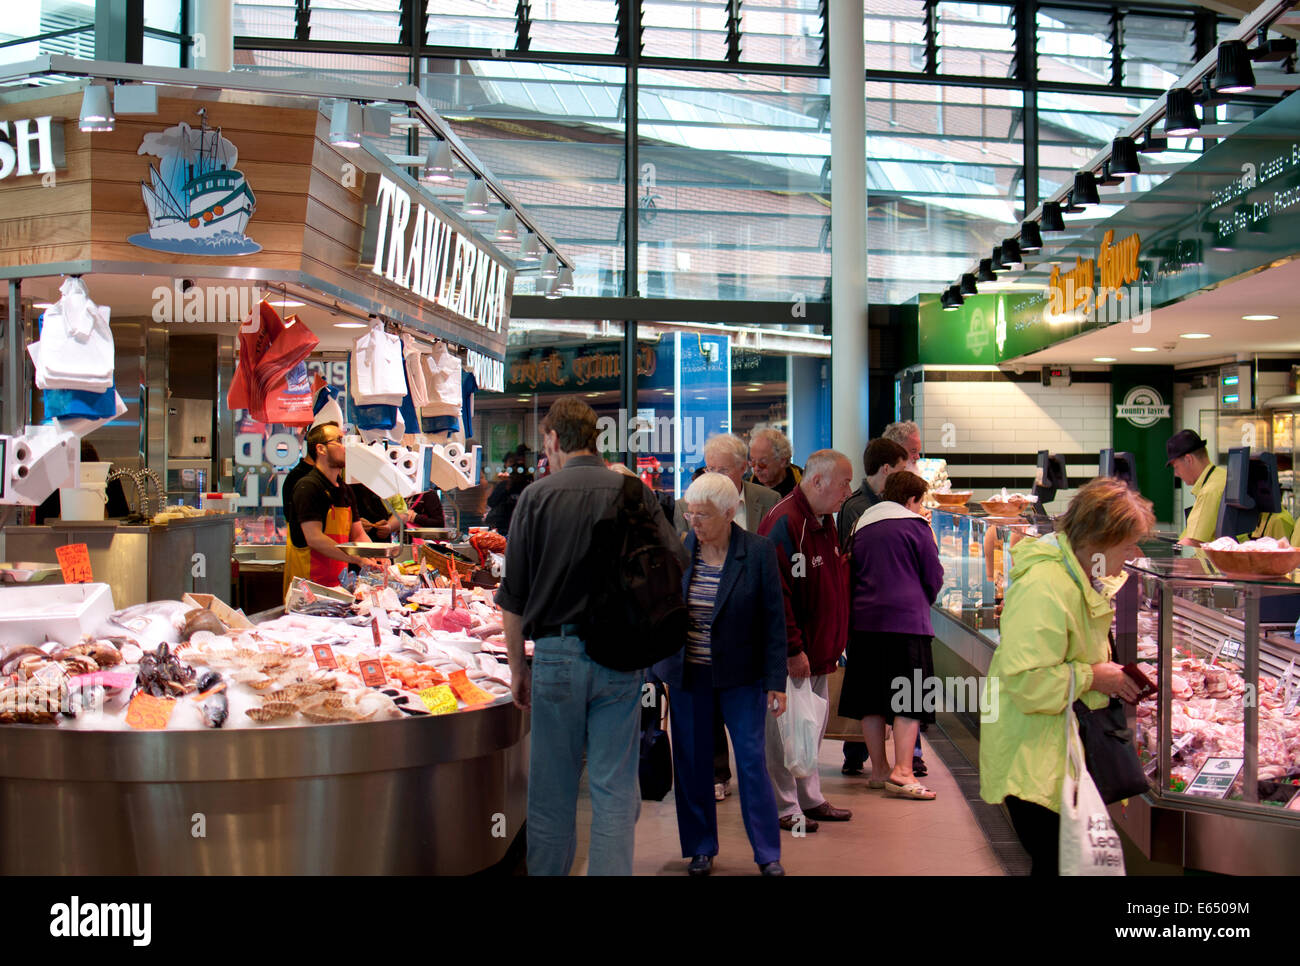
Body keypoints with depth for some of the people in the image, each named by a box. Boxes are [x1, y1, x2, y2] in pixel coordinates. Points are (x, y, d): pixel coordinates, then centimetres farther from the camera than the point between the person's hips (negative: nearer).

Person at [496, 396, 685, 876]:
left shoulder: (537, 496, -3)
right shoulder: (635, 492, 0)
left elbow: (512, 597, -2)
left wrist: (517, 666, 8)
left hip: (557, 655, -1)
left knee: (552, 790, 11)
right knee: (615, 789, 5)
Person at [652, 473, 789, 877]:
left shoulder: (759, 551, -8)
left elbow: (774, 620, -5)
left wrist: (776, 682, -7)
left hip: (741, 676, -3)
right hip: (688, 675, 3)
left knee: (751, 759, 0)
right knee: (692, 762, 7)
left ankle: (768, 853, 12)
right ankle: (701, 849, 22)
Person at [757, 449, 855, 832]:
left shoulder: (825, 520, 11)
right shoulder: (784, 522, -20)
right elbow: (775, 592, -24)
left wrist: (834, 641, 16)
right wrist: (792, 650, -23)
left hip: (818, 647, 10)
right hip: (789, 654, -10)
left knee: (814, 726, 18)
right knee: (783, 728, 1)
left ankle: (810, 798, 30)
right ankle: (785, 808, 11)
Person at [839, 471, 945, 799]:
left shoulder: (861, 527, 15)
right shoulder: (915, 526, 0)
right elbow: (934, 578, 4)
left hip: (864, 621, 6)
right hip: (906, 619, -6)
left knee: (871, 699, 9)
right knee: (910, 699, -3)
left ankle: (879, 769, 15)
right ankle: (902, 772, -10)